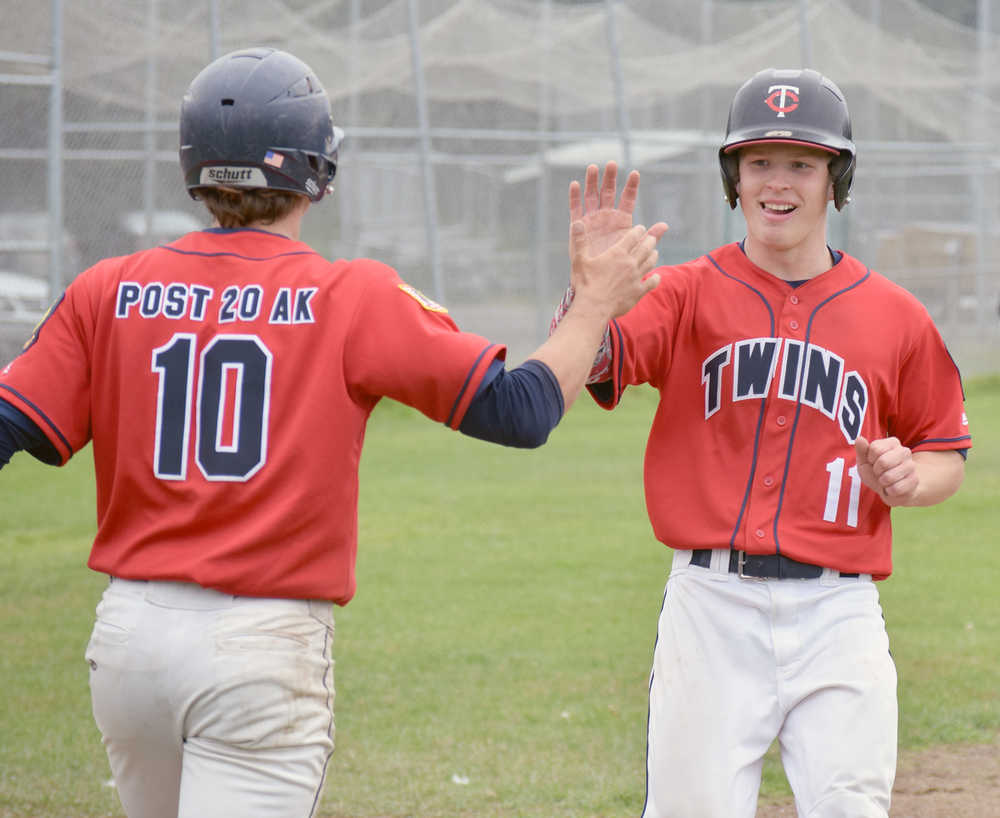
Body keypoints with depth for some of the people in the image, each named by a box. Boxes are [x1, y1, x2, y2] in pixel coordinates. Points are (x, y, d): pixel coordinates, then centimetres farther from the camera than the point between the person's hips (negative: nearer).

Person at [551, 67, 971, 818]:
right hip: (711, 602, 0)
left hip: (837, 611, 0)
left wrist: (908, 480, -6)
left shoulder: (895, 317, 8)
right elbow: (586, 368, -12)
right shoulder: (687, 293, 5)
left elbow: (948, 457, 16)